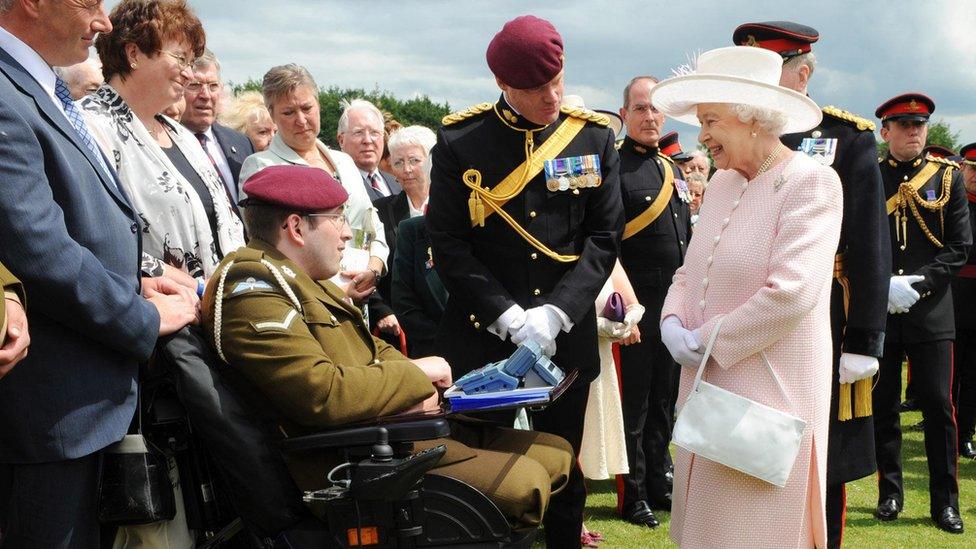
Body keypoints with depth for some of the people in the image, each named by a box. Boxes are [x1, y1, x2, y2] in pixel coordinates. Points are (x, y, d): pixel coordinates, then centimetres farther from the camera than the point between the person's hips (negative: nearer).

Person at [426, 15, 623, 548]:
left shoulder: (593, 137, 1)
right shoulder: (459, 140, -5)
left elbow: (604, 237, -1)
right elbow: (448, 243, -7)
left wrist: (554, 314, -14)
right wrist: (510, 317, -16)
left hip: (568, 339, 2)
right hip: (482, 338, -2)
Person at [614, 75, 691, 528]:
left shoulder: (672, 170, 14)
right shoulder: (613, 167, -10)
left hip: (675, 304, 7)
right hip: (637, 304, -7)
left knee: (664, 398, 15)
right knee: (633, 401, 1)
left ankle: (658, 483, 26)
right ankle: (633, 496, 10)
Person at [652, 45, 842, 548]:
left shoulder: (810, 182, -13)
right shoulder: (721, 182, 11)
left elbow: (791, 293, -22)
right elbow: (691, 270, 18)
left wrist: (706, 340, -14)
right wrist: (672, 321, -3)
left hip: (770, 393, -7)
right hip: (708, 385, 7)